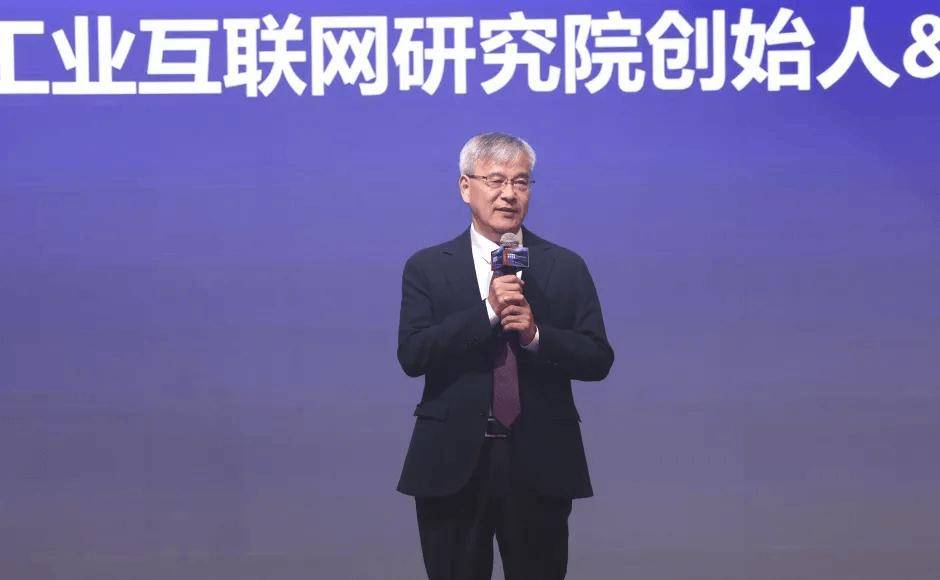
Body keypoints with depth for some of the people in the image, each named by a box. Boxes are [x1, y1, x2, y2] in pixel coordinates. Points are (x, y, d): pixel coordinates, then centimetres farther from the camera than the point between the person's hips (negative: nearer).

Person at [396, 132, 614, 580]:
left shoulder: (566, 268, 6)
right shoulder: (427, 268, 4)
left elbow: (599, 360, 0)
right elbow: (412, 356, -9)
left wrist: (535, 334, -17)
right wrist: (487, 311, -18)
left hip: (540, 465, 1)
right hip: (453, 464, -1)